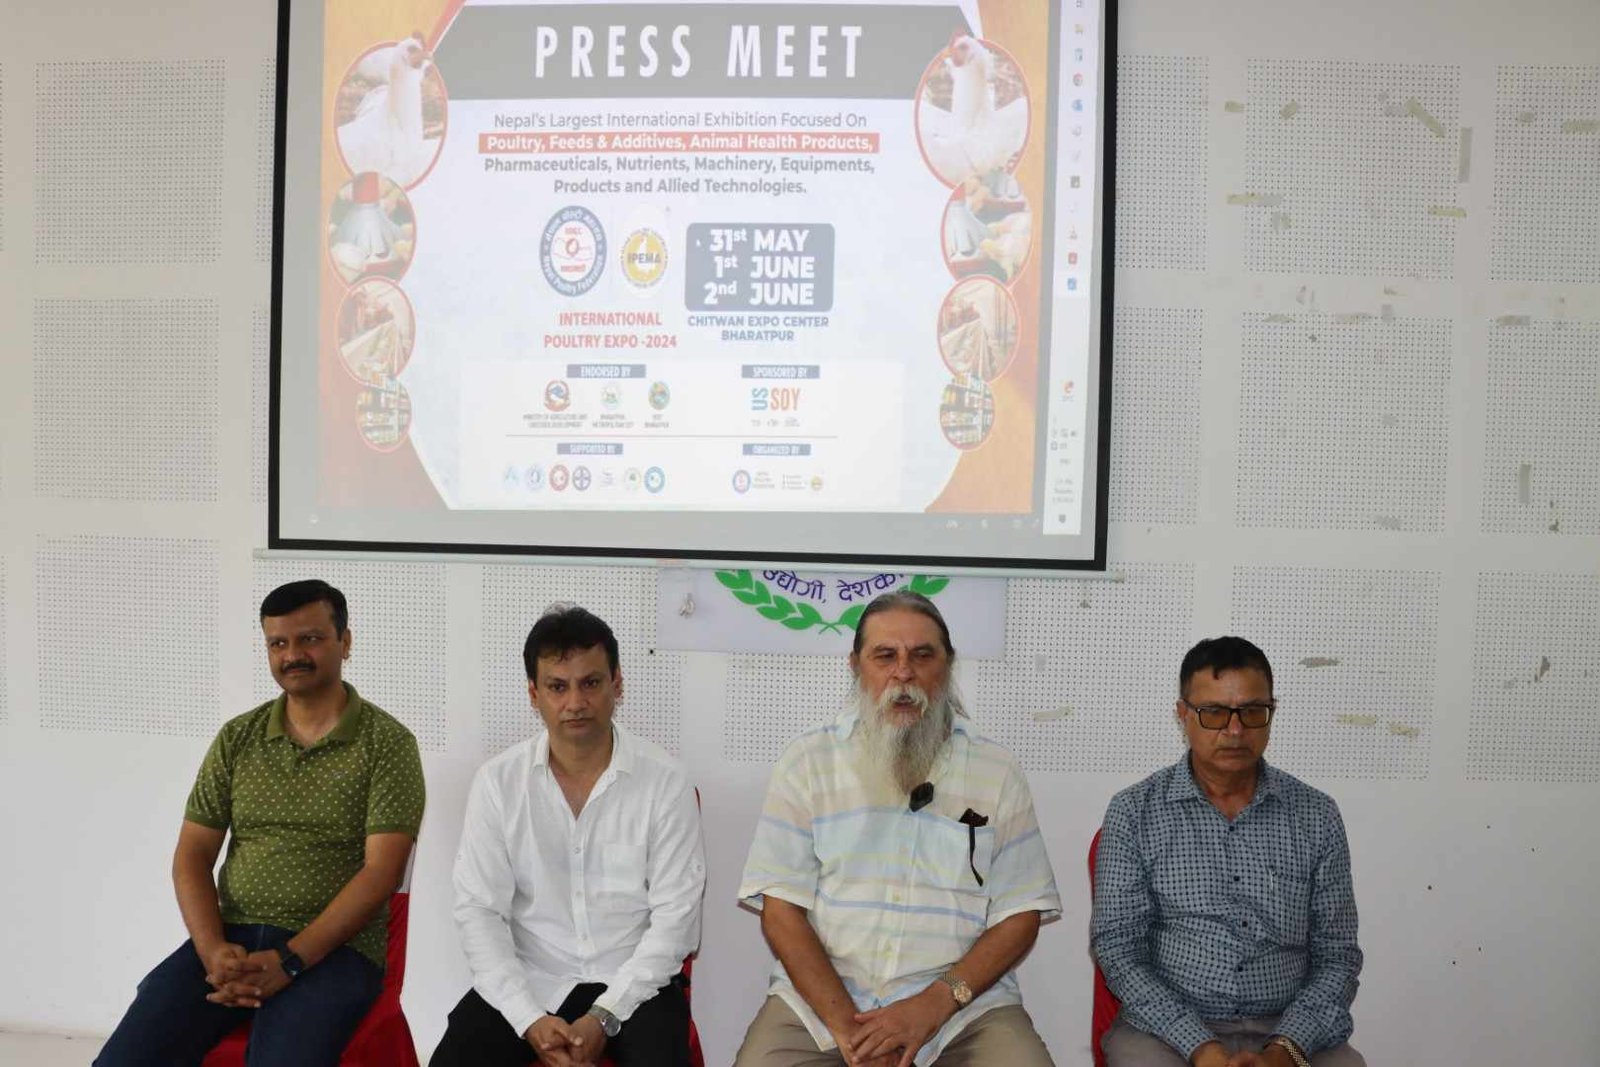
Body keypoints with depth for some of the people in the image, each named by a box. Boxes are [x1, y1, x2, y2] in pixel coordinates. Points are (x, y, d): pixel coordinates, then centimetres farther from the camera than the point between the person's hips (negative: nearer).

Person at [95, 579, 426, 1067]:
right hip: (231, 938, 4)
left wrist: (288, 961, -19)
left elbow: (380, 872, -10)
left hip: (334, 947, -4)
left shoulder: (387, 743, -4)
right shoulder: (237, 738, 10)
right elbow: (191, 857, 8)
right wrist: (213, 950, -10)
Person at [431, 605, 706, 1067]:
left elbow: (675, 914, -6)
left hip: (632, 983, -1)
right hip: (527, 981, 2)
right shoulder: (497, 781, -3)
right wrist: (529, 1018, -14)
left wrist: (604, 1017, -15)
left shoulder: (665, 781, -7)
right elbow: (478, 910, -3)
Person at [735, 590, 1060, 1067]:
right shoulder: (807, 761, 4)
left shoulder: (997, 772, 5)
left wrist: (935, 1003, -12)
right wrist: (844, 1022, -12)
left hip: (964, 1002, 1)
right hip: (821, 994, 0)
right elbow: (781, 908, -1)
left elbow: (1020, 915, 2)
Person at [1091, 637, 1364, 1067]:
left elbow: (1336, 954, 8)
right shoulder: (1134, 812, 2)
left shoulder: (1317, 815, 8)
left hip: (1288, 1030, 2)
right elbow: (1118, 946, -3)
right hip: (1168, 1027, -1)